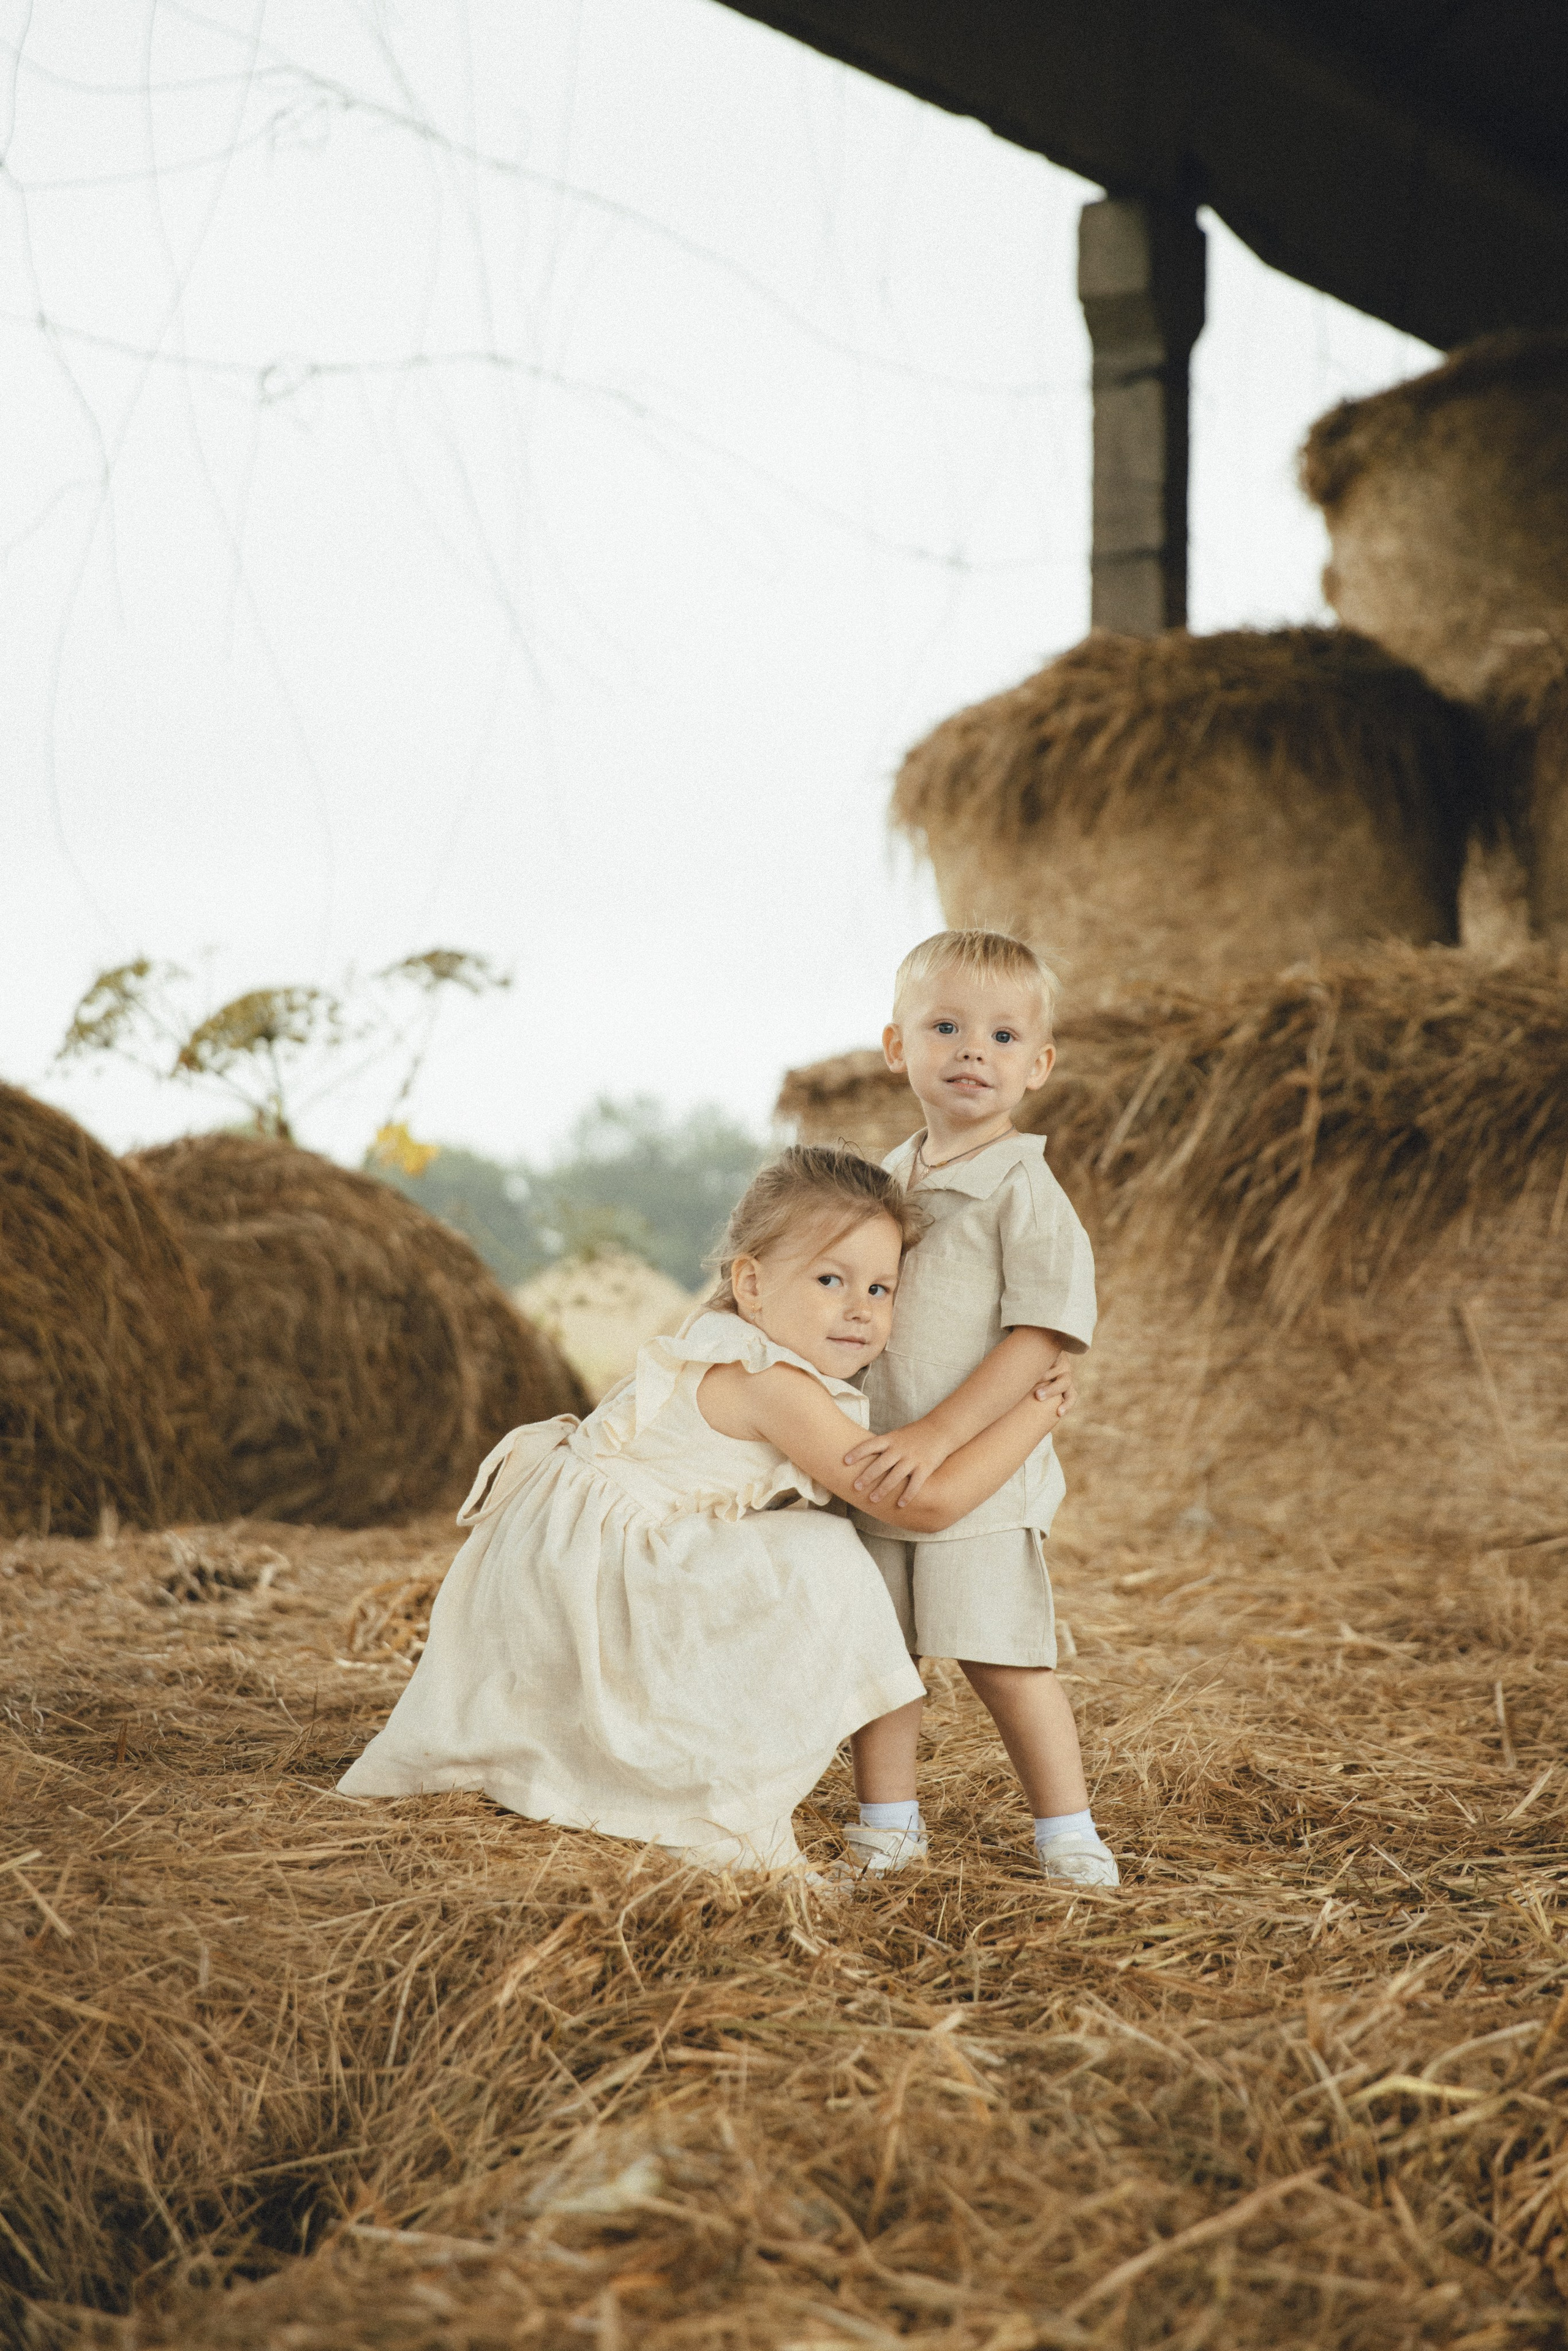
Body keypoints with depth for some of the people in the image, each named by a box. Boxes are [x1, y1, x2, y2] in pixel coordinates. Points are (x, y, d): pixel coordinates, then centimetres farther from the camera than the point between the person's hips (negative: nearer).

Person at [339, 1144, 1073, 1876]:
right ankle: (725, 1814, -14)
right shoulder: (771, 1386, -22)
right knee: (816, 1568, -22)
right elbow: (927, 1500, -22)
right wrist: (1032, 1414, -14)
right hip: (588, 1563, -11)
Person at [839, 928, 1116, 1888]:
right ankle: (888, 1826, 24)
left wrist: (937, 1435, -25)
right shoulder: (885, 1179, 10)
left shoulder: (1024, 1191, -12)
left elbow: (1044, 1336, -19)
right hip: (874, 1471, 6)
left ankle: (1069, 1834, 10)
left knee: (1002, 1656, -4)